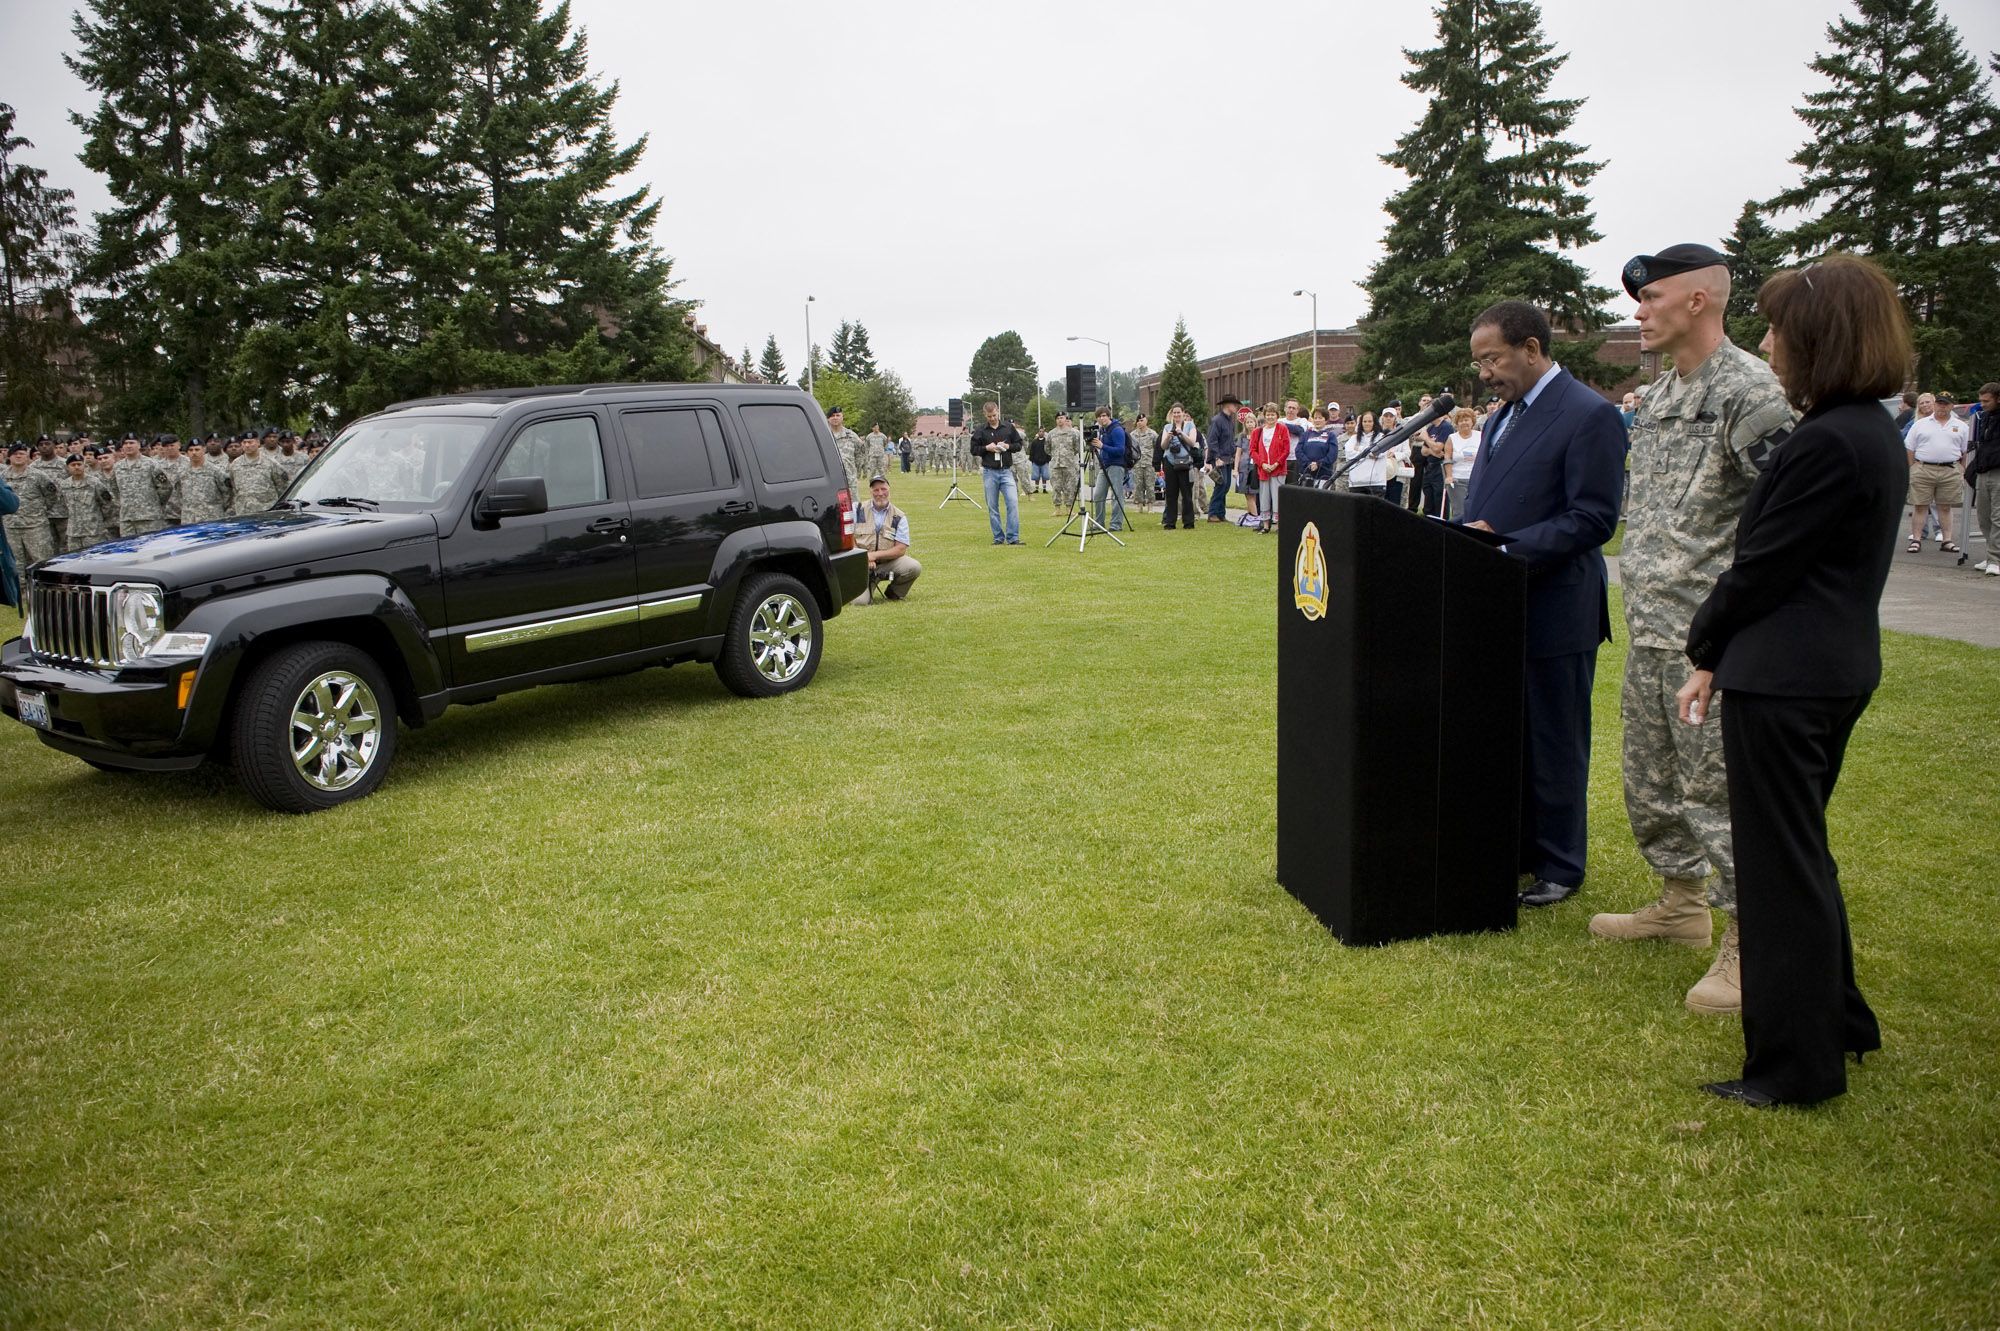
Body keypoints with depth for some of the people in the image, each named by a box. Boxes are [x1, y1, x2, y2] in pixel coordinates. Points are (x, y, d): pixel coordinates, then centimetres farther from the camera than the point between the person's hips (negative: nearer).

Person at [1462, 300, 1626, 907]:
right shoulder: (1503, 417, 15)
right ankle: (1515, 850, 27)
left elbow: (1593, 519, -17)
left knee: (1554, 744, 3)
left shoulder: (1589, 416, -12)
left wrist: (1507, 549, -23)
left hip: (1554, 612, -8)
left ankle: (1559, 867, 16)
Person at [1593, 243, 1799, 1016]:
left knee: (1718, 788, -3)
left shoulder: (1749, 390, -14)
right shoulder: (1661, 392, 14)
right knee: (1648, 780, 18)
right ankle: (1681, 903, 36)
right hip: (1648, 630, 10)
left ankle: (1750, 948, 9)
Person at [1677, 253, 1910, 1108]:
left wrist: (1706, 650, -1)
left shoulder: (1828, 443, -21)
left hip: (1783, 676, -10)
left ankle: (1794, 1065, 14)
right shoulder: (1876, 433, 11)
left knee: (1780, 863, 1)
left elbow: (1763, 566, -17)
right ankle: (1837, 1022, 37)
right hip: (1838, 667, 10)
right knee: (1799, 848, 22)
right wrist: (1722, 653, 8)